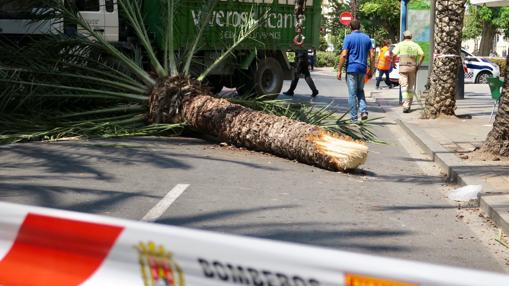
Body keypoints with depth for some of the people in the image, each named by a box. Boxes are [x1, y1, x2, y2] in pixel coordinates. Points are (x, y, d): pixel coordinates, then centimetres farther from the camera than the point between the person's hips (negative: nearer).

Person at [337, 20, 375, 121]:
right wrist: (371, 70, 13)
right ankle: (364, 110, 0)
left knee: (352, 93, 1)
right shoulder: (367, 38, 8)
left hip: (351, 68, -4)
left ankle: (354, 117, 3)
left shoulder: (349, 38, -6)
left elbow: (343, 55, -12)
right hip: (363, 69, 4)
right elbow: (372, 55, 6)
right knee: (360, 91, 19)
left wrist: (339, 70, -8)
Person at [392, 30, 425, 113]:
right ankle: (409, 105, 17)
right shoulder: (415, 45, 9)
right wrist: (418, 64, 9)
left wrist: (393, 63, 6)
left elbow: (394, 54, -9)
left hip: (403, 67, -3)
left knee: (404, 86, -7)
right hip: (413, 67, 3)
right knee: (411, 87, 12)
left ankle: (406, 105, -21)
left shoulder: (400, 44, 1)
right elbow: (422, 55, 0)